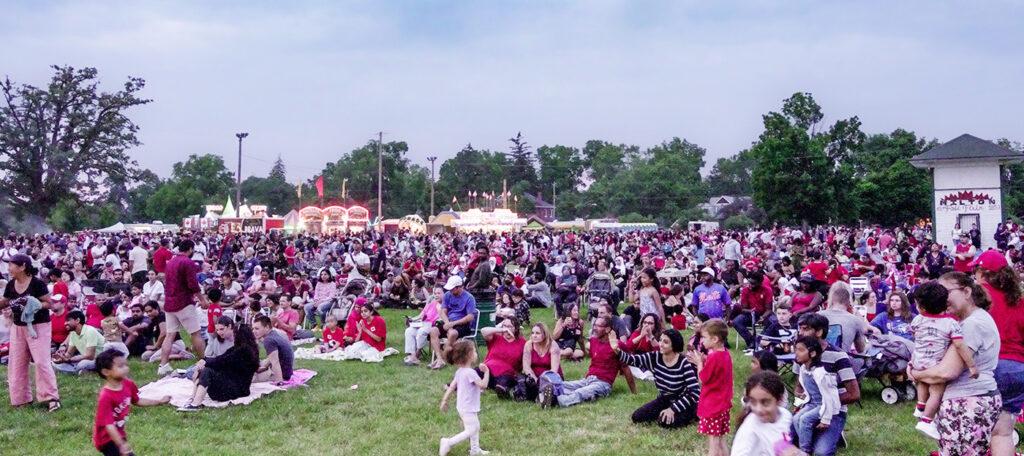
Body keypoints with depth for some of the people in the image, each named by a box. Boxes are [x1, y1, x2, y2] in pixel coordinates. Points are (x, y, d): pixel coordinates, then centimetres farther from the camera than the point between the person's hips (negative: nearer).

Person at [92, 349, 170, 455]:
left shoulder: (128, 384, -8)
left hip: (119, 435, 9)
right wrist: (121, 445, -38)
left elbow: (137, 401, 12)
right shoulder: (106, 397, -31)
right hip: (107, 439, -9)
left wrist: (159, 402, 13)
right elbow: (108, 424, -33)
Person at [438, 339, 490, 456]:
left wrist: (444, 400, 13)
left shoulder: (459, 371, 4)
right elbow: (483, 385, -26)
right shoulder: (470, 372, -25)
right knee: (470, 431, -3)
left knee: (476, 427, 21)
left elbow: (451, 386, 8)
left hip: (462, 406, 10)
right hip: (468, 408, -10)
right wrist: (486, 372, -17)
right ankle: (448, 442, -4)